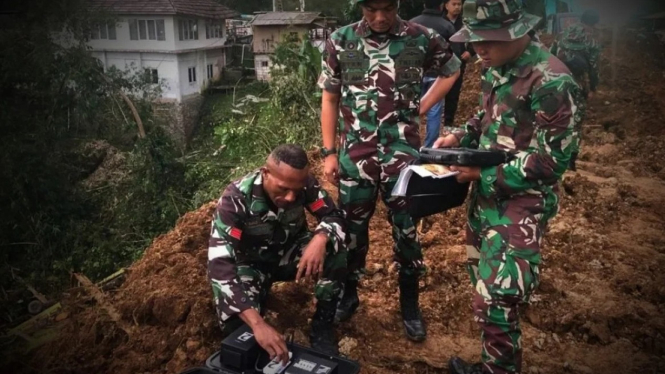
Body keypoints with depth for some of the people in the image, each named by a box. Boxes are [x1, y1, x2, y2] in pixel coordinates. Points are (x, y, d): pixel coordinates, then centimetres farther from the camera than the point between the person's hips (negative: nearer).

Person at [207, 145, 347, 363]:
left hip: (290, 253, 3)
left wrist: (320, 239, -40)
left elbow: (334, 216, -14)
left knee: (335, 251, -28)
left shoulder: (304, 183, -23)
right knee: (238, 327, -28)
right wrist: (257, 324, -51)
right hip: (252, 264, -2)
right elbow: (219, 264, -40)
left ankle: (322, 325, -7)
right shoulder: (236, 199, -33)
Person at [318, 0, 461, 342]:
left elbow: (452, 70, 16)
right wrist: (328, 152, 2)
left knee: (405, 227, 7)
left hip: (402, 150, 0)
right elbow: (329, 99, 5)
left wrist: (421, 108, 5)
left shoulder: (421, 39, -3)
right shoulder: (340, 42, -1)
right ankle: (348, 293, 33)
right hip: (355, 151, 1)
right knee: (352, 226, 11)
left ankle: (410, 303, 26)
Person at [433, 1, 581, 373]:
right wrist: (459, 137, 0)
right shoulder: (497, 68, 5)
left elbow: (554, 159, -21)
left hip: (521, 204, -9)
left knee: (495, 298, -6)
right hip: (487, 194, 9)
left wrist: (485, 173, -20)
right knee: (482, 279, 20)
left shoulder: (551, 81, -21)